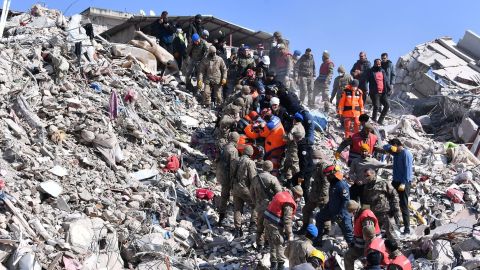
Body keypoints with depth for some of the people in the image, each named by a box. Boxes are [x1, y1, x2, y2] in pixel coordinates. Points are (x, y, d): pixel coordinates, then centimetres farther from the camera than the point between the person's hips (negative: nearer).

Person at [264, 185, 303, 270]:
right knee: (280, 245, 3)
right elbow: (287, 220, -19)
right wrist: (290, 235, -13)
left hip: (267, 220, 9)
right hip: (275, 225, -9)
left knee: (272, 244, 19)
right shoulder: (289, 203, -16)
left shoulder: (281, 194, 10)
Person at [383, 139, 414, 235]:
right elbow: (385, 147, 20)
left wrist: (403, 183, -25)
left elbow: (408, 169, -20)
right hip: (396, 181, 9)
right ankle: (395, 224, 23)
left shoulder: (406, 154, -15)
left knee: (404, 205, -7)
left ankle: (407, 229, -3)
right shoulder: (396, 152, 11)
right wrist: (391, 147, -4)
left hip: (404, 182, -9)